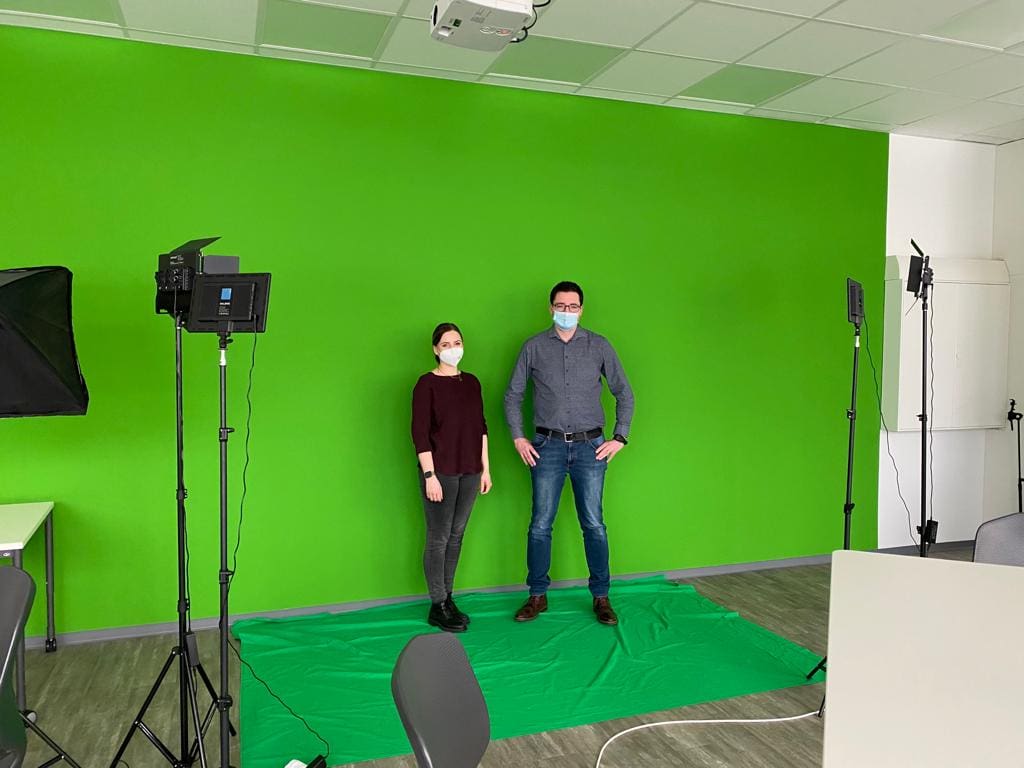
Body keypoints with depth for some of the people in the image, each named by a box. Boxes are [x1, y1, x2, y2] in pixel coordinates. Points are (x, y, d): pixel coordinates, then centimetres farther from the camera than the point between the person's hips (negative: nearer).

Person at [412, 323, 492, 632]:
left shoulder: (471, 382, 10)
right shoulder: (427, 383, -7)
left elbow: (481, 428, 13)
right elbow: (420, 432, -10)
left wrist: (485, 468, 11)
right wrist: (429, 475, -15)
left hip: (470, 471, 5)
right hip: (441, 471, -5)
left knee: (456, 535, 12)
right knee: (439, 538, 2)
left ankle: (448, 598, 25)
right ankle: (438, 607, 13)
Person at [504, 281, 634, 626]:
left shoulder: (599, 346, 4)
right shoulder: (534, 347, 4)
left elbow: (624, 392, 9)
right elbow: (513, 395, 9)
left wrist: (620, 437, 2)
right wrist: (518, 437, 2)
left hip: (590, 446, 0)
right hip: (548, 446, 0)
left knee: (594, 524, 3)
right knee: (540, 524, 3)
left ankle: (601, 597, 16)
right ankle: (538, 595, 17)